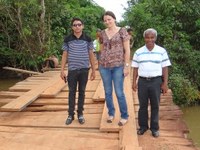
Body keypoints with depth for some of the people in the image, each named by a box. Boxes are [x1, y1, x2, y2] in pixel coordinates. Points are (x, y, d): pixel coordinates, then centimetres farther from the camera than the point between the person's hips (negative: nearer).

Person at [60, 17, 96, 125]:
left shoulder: (88, 39, 1)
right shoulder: (67, 39, 1)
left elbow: (91, 55, 5)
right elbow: (65, 55, 4)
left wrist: (93, 70, 4)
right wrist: (62, 70, 0)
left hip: (84, 70, 0)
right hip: (72, 70, 0)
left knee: (82, 92, 8)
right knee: (72, 92, 6)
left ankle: (80, 114, 20)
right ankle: (70, 114, 17)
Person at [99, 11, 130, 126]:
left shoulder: (122, 31, -2)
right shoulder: (103, 33, 9)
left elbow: (127, 49, -5)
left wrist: (127, 65, -9)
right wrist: (100, 64, 12)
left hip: (118, 66, -4)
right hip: (104, 66, 4)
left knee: (119, 93, -2)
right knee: (108, 92, 10)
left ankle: (124, 116, 14)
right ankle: (111, 114, 26)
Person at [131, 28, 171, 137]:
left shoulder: (162, 51, 0)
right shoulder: (138, 52, 5)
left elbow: (165, 68, 1)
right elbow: (135, 68, 8)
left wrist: (165, 83, -3)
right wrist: (134, 82, 3)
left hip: (156, 81, -1)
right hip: (142, 81, 2)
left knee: (155, 105, 7)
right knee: (143, 105, 9)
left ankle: (154, 128, 19)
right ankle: (143, 126, 23)